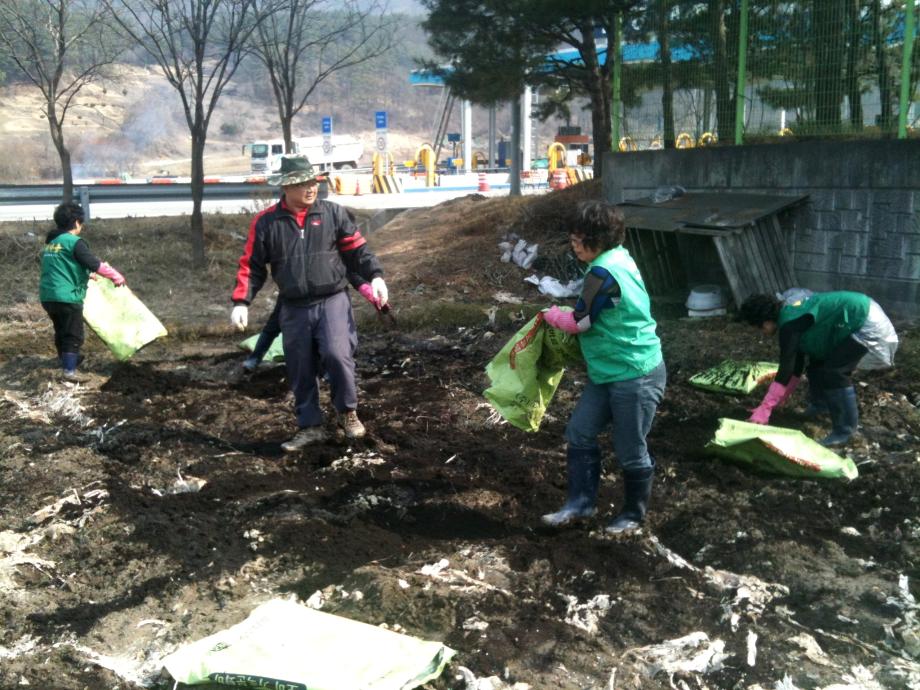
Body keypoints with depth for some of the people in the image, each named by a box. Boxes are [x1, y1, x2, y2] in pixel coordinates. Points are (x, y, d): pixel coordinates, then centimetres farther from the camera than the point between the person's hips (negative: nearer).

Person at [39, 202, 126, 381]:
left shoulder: (50, 243, 17)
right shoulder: (75, 242, -10)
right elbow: (95, 264, -13)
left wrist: (86, 274, 36)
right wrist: (117, 277, -2)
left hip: (47, 296, 8)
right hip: (67, 297, -8)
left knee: (61, 331, 25)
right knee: (73, 335, -2)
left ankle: (65, 360, 42)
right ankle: (69, 370, -7)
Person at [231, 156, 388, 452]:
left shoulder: (332, 213, 2)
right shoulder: (266, 222, 2)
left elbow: (357, 248, 7)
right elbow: (252, 265, 6)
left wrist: (374, 276, -6)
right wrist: (241, 301, -2)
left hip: (333, 301, -1)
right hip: (293, 309, 2)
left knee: (337, 354, -19)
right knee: (300, 370, 6)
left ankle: (347, 412, 5)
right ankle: (310, 426, 22)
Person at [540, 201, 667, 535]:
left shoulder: (603, 273, -24)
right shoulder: (618, 256, 6)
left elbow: (577, 323, -16)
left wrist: (551, 315, 3)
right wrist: (568, 314, 7)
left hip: (635, 375, -10)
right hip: (608, 371, 10)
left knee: (630, 451, 7)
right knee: (580, 433, 10)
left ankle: (634, 514, 26)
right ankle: (581, 502, 19)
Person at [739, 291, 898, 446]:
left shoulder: (789, 323, -21)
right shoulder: (792, 314, 8)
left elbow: (786, 369, -25)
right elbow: (796, 365, 13)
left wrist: (764, 410, -25)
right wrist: (777, 401, 15)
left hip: (867, 323, -10)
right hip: (859, 314, 10)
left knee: (834, 372, -14)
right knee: (817, 362, 16)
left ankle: (844, 429, -3)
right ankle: (819, 404, 39)